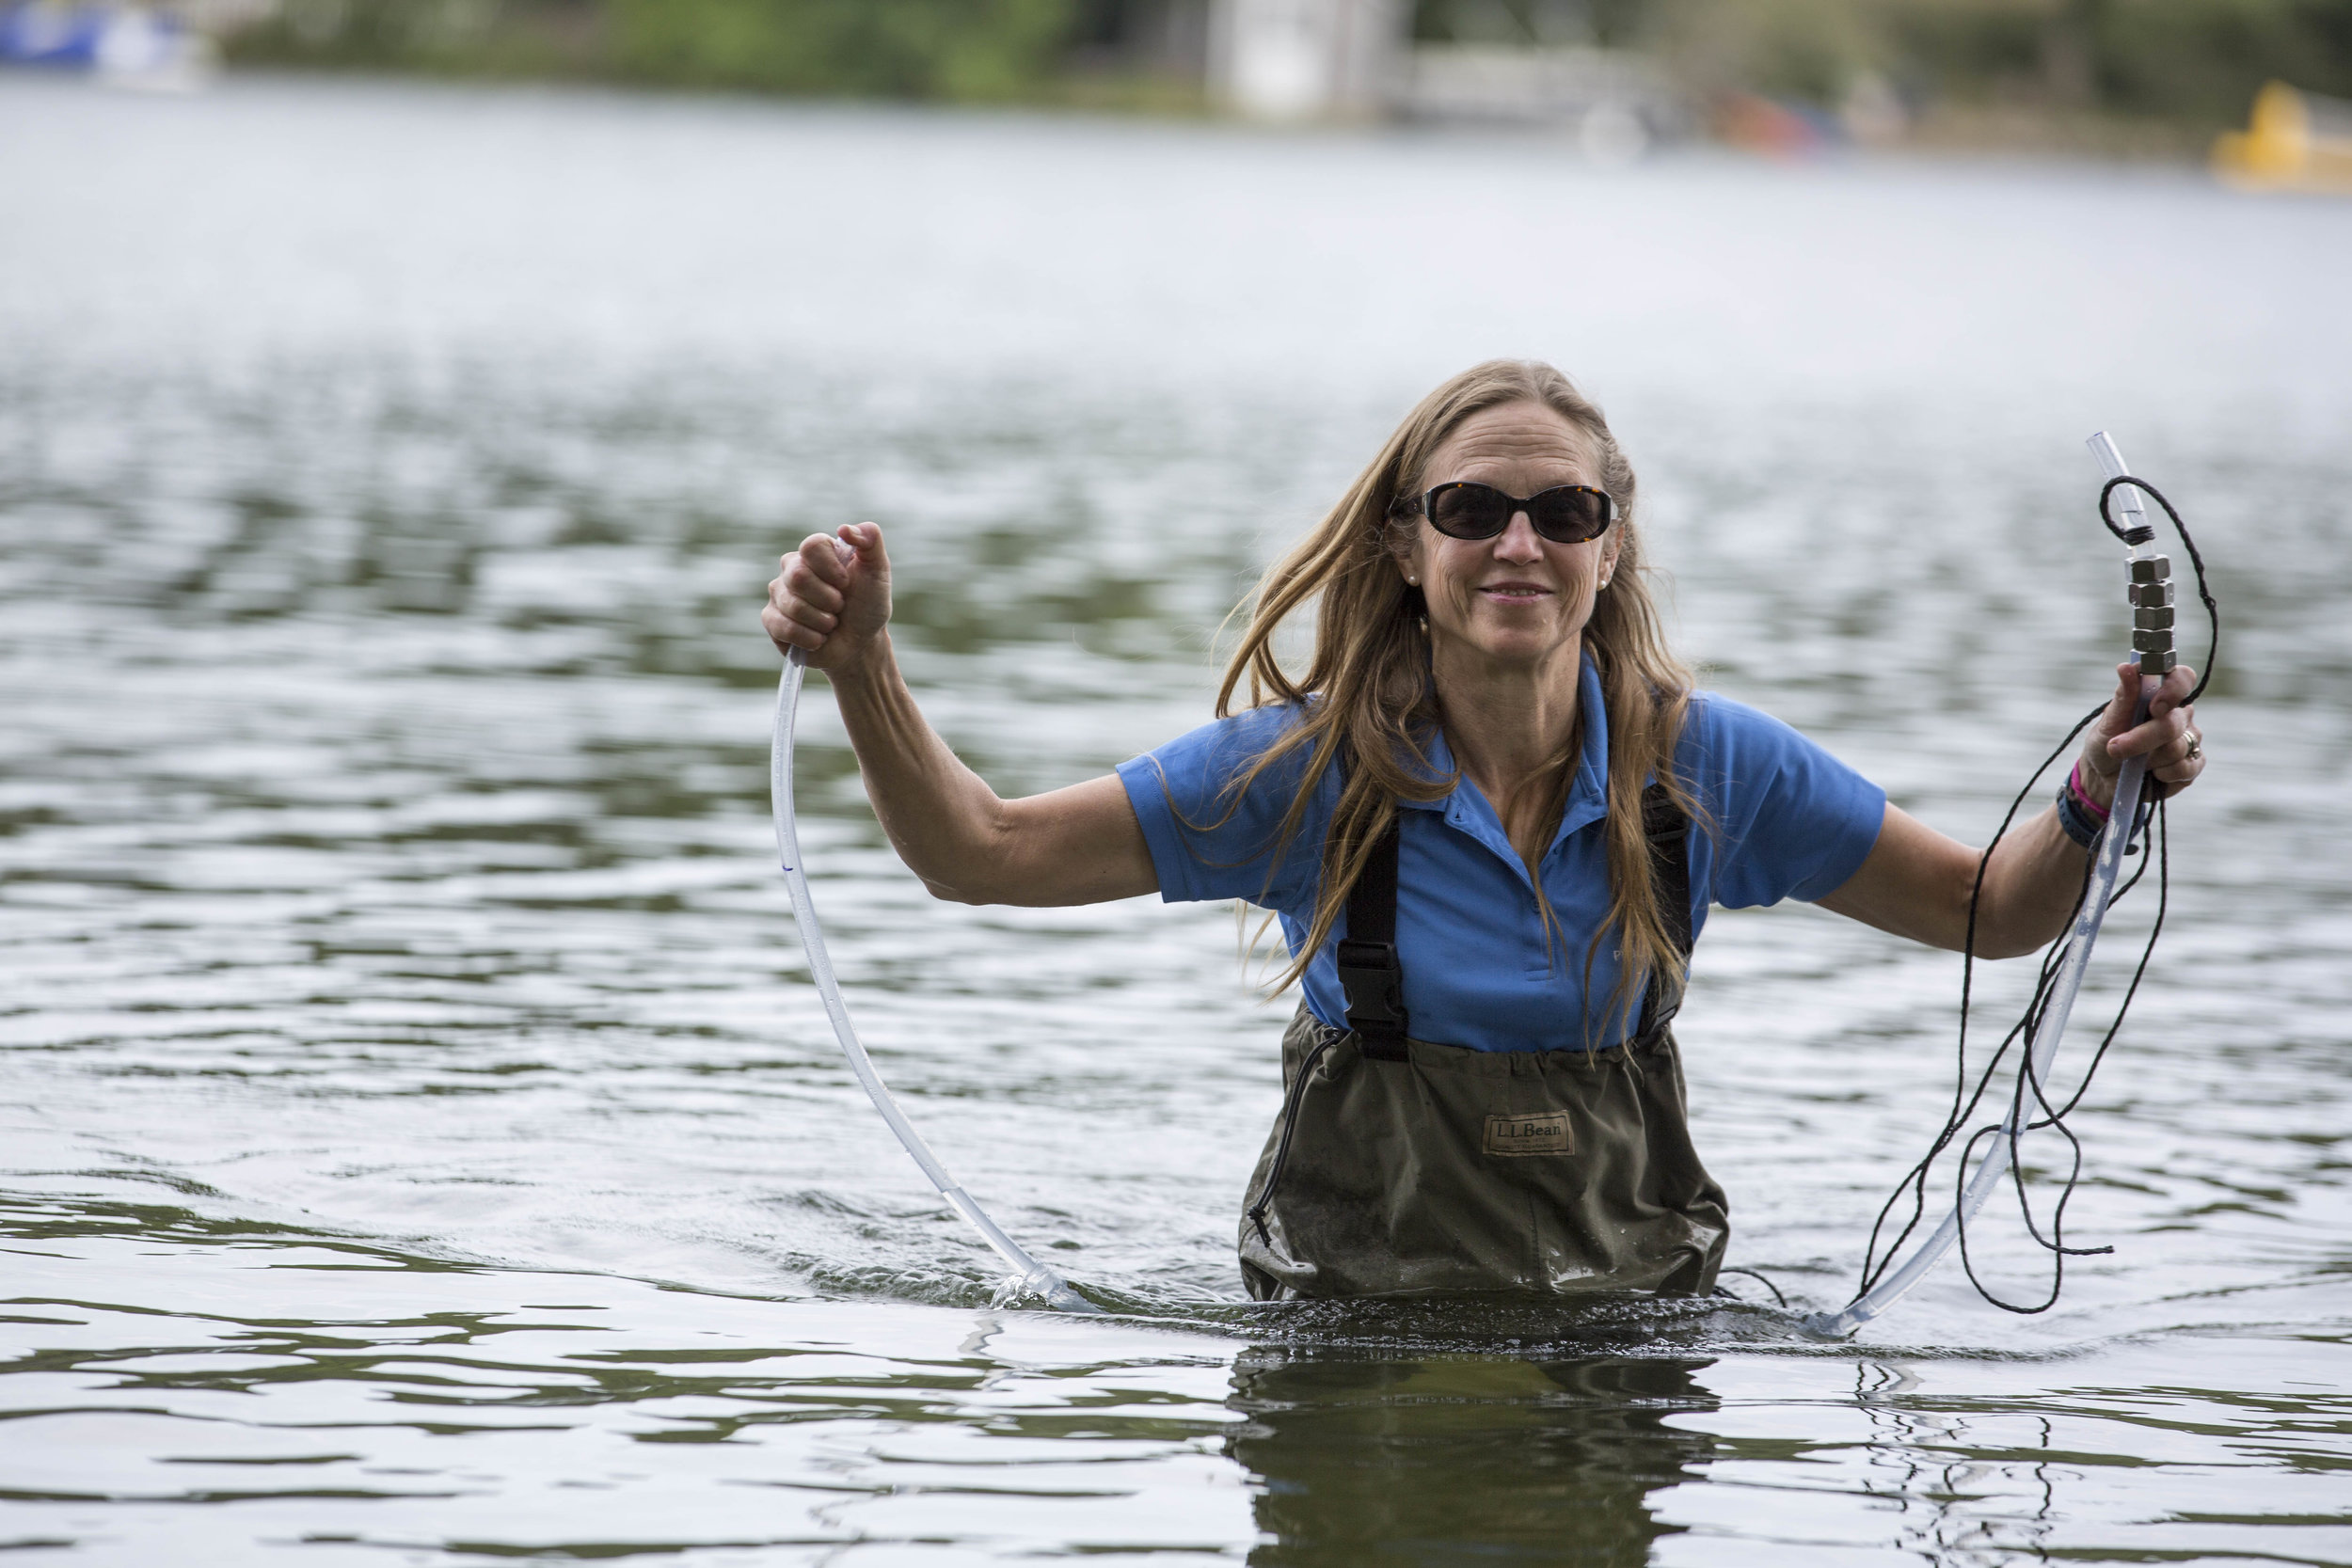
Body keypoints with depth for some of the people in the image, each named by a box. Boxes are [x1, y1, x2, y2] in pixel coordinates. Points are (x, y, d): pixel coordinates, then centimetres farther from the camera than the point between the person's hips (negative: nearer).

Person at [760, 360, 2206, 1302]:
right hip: (1354, 1315, -1)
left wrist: (2096, 800, -16)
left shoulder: (1705, 765, -3)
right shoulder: (1315, 765, -6)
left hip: (1626, 1301, 1)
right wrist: (864, 667, -21)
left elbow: (1992, 912, 5)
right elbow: (982, 853, -4)